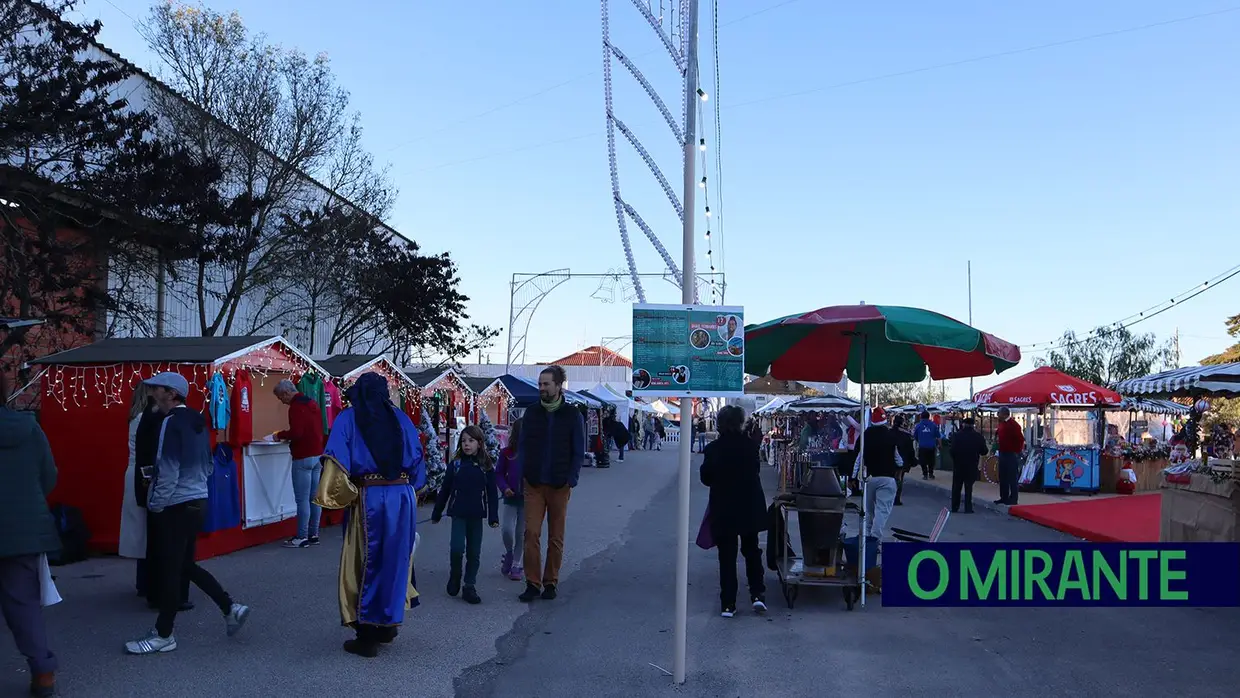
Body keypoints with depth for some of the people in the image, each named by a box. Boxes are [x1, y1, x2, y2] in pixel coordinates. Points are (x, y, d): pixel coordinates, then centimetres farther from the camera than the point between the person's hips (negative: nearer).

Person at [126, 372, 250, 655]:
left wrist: (156, 504, -8)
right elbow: (207, 465, 15)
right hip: (197, 501, 9)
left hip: (176, 506, -9)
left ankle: (163, 635, 12)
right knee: (185, 565, 17)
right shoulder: (196, 420, 9)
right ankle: (231, 608, 16)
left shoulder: (172, 423, -16)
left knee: (171, 569, 2)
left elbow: (169, 471, -18)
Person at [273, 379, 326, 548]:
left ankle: (302, 537, -2)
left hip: (303, 458, -9)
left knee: (302, 499, -5)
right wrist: (288, 437, 18)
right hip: (318, 455, 9)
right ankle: (313, 534, 14)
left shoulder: (296, 407, -13)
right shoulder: (312, 403, 15)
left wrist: (280, 435, -4)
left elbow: (296, 432, -22)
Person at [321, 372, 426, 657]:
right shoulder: (400, 418, 8)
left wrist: (335, 494, -6)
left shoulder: (348, 418, 1)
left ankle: (367, 636, 11)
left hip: (368, 498, -3)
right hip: (403, 497, 3)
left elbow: (336, 460, -12)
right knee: (395, 560, 16)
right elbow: (417, 460, 7)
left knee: (365, 564, 8)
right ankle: (388, 624, 27)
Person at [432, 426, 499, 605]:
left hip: (476, 515, 1)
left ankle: (469, 587, 17)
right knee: (457, 547, -14)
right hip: (458, 513, -1)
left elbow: (492, 493, 4)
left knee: (474, 552, 5)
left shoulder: (486, 466, 1)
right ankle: (454, 575, 14)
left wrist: (493, 517, 0)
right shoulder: (456, 464, 1)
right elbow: (445, 490, 6)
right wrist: (436, 514, 9)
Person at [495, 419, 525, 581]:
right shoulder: (507, 452, -2)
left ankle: (516, 565, 19)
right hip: (511, 497, 1)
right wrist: (505, 488, -9)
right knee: (506, 529, -7)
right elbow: (499, 473, 5)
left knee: (521, 533, 5)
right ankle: (509, 553, 23)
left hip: (527, 499, -1)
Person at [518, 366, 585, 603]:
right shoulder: (532, 413, 6)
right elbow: (522, 447, 7)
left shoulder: (572, 416, 0)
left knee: (556, 537, 7)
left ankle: (550, 583, 19)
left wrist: (571, 480, -8)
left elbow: (579, 452, 1)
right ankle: (533, 583, 2)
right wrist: (518, 477, -3)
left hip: (559, 485, -1)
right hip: (534, 484, 1)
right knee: (531, 533, -6)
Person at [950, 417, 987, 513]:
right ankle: (968, 508, 6)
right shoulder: (978, 437, -8)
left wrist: (955, 459, 4)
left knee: (956, 487, 13)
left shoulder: (956, 435, -12)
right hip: (972, 466, 0)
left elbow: (952, 450, -15)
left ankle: (954, 507, 17)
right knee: (968, 487, 9)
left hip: (958, 466, 0)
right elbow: (984, 451, -2)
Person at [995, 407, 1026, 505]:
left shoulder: (1014, 425, -15)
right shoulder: (1002, 423, 12)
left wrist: (1018, 451, -15)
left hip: (1011, 455, -9)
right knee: (1003, 477, 13)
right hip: (1002, 453, 9)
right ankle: (1004, 497, 21)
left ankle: (1013, 499, 0)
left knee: (1013, 478, -3)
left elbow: (1021, 439, -18)